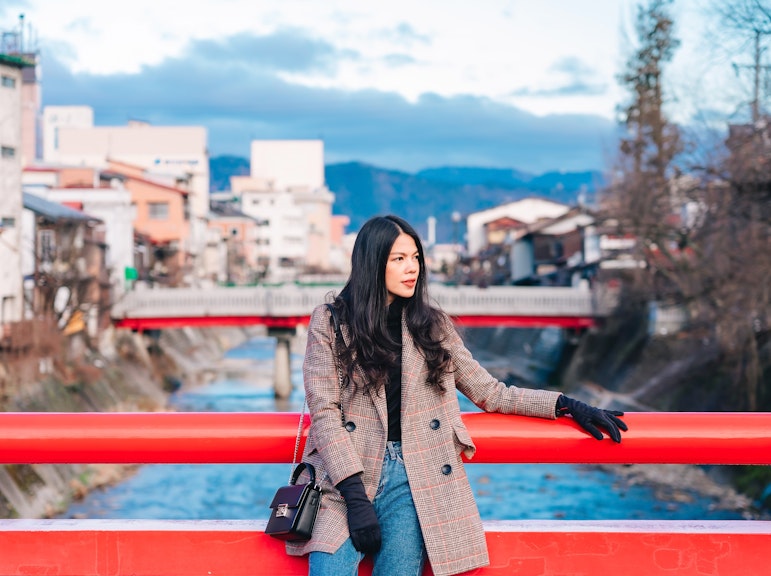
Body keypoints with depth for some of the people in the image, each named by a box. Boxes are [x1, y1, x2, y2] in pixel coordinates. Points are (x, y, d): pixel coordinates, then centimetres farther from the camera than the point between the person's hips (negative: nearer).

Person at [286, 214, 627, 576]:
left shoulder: (432, 326, 13)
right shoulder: (330, 321, 3)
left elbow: (489, 393, 16)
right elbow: (324, 411, -3)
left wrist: (567, 405, 5)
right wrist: (355, 496, -14)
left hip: (410, 478, 2)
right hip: (343, 475, -2)